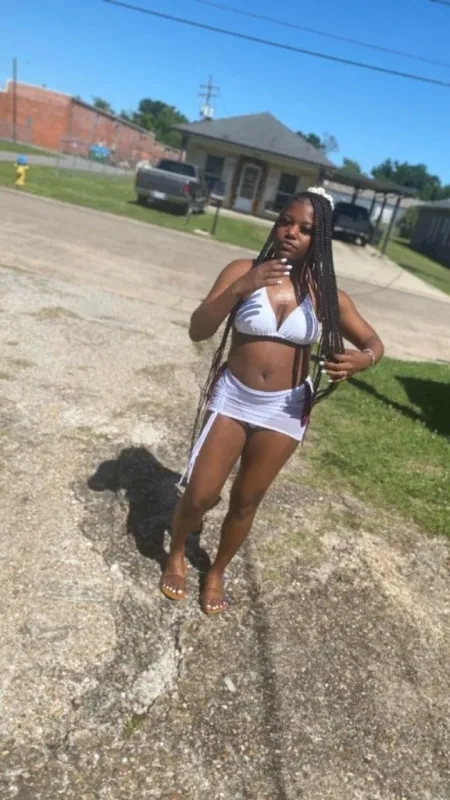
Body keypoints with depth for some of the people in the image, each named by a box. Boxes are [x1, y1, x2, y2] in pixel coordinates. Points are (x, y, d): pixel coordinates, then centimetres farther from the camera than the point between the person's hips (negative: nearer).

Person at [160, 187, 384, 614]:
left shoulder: (324, 292, -4)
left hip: (284, 410, 1)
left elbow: (374, 342, 5)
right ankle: (176, 555, 37)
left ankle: (216, 572, 39)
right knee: (199, 495, 4)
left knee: (246, 502, 14)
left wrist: (361, 360, -19)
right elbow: (197, 330, -14)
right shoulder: (243, 270, -8)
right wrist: (238, 290, -28)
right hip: (232, 398, -1)